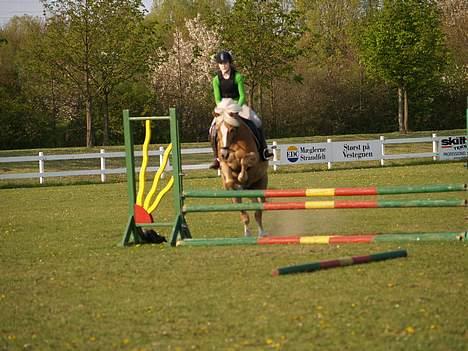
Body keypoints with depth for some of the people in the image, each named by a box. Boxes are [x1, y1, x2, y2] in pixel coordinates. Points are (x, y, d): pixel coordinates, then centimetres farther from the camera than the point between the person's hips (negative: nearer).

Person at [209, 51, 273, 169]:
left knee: (256, 122, -23)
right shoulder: (216, 80, -1)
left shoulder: (237, 77, -6)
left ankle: (263, 150, -17)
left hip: (239, 105, -1)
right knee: (214, 130, -19)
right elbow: (217, 99, -3)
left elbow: (242, 95, -9)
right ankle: (217, 158, -9)